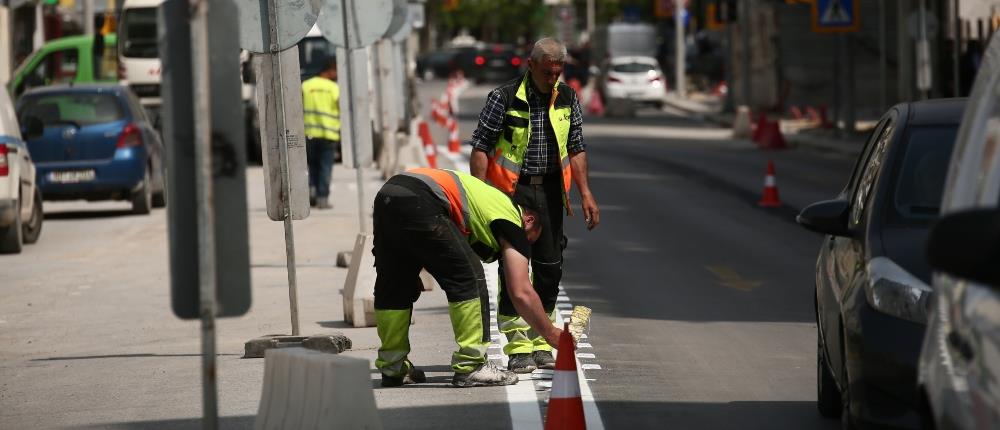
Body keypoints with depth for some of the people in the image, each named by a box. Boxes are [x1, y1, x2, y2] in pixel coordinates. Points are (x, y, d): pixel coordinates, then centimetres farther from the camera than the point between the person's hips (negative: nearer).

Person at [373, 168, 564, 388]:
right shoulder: (513, 221, 12)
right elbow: (521, 293, 7)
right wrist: (551, 334, 16)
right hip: (419, 204, -9)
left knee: (393, 285, 20)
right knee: (469, 279, 2)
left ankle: (392, 368, 28)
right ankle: (470, 367, 3)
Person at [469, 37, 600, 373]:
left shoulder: (567, 99, 5)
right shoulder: (504, 98, -9)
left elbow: (576, 148, 11)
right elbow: (481, 147, -8)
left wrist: (585, 193, 2)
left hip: (549, 191, 5)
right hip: (511, 190, -5)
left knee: (549, 269, 6)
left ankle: (541, 344, 16)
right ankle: (518, 349, -4)